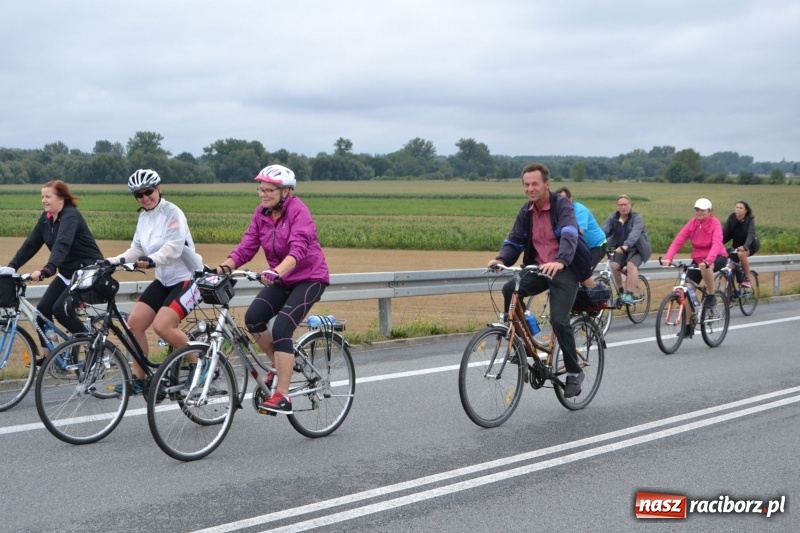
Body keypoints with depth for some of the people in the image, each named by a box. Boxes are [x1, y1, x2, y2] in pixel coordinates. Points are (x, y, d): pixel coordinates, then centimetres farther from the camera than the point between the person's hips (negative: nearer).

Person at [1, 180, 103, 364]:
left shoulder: (70, 216, -22)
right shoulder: (46, 218, 3)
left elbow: (62, 244, -37)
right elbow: (31, 244, 1)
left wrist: (46, 270, -50)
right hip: (67, 272, 8)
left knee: (61, 309, -20)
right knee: (42, 309, -1)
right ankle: (48, 355, 11)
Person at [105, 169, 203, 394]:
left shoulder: (172, 213, -15)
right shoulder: (144, 217, 8)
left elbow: (173, 247, -28)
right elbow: (137, 249, 8)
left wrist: (152, 260, -45)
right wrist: (113, 261, -7)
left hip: (187, 278, -8)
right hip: (163, 280, 8)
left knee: (162, 326, -23)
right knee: (134, 322, -2)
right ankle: (138, 379, 10)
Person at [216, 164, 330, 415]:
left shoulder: (298, 210, -19)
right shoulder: (261, 213, 1)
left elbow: (298, 249, -32)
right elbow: (246, 247, -5)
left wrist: (276, 272, -48)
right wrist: (223, 268, -23)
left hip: (309, 278, -6)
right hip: (281, 280, 6)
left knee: (281, 328, -22)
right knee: (253, 318, -17)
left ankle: (282, 396, -18)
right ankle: (280, 366, 8)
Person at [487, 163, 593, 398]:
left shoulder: (562, 205, -12)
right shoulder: (526, 211, 7)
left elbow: (569, 235, -29)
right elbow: (514, 241, 5)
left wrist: (560, 261, -48)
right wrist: (501, 259, -18)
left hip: (565, 269, -6)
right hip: (539, 267, 6)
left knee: (559, 320, -19)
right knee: (509, 290, -21)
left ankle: (574, 372, 1)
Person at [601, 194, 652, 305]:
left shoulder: (636, 218, -16)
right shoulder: (613, 218, -3)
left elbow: (635, 233, -34)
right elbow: (604, 230, -17)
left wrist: (625, 246, -51)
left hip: (637, 248, -4)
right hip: (620, 248, 4)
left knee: (631, 265, -30)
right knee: (614, 265, -20)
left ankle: (629, 295, -27)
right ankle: (621, 291, 0)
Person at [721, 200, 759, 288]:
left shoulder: (750, 219, -20)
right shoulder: (731, 218, -11)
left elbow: (751, 234, -34)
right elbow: (724, 231, -19)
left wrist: (745, 246, -53)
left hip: (750, 245, -4)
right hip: (737, 245, 4)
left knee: (741, 254, -35)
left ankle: (747, 279, -19)